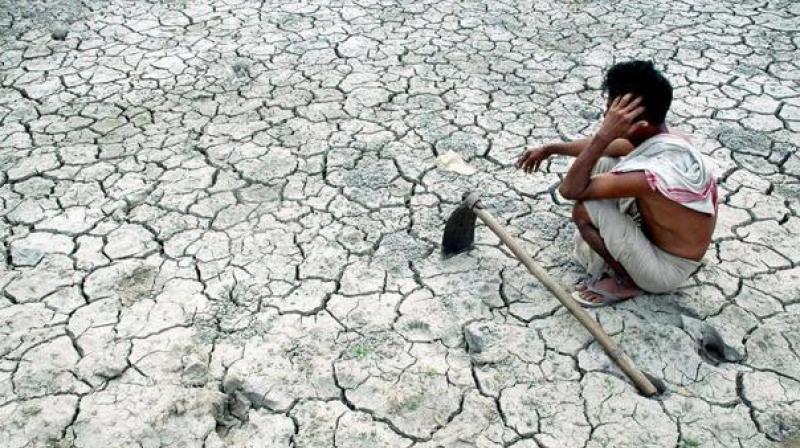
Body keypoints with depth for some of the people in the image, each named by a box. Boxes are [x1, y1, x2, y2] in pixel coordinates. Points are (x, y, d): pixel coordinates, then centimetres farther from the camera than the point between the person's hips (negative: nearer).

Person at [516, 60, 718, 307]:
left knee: (585, 209, -23)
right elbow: (600, 147, 13)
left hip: (667, 270, -8)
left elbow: (569, 190, -30)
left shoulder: (660, 170, -36)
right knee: (600, 165, 5)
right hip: (658, 235, 8)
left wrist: (604, 134, -33)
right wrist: (551, 149, 18)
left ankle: (627, 283, 0)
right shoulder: (656, 139, -9)